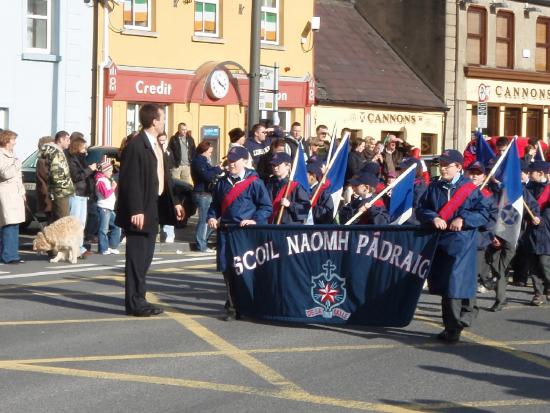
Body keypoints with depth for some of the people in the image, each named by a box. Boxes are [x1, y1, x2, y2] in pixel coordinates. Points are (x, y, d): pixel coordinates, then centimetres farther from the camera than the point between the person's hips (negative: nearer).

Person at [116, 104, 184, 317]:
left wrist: (173, 203, 17)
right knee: (137, 257, -3)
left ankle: (139, 300, 22)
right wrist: (136, 211, -24)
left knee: (145, 257, 14)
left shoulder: (156, 145, 14)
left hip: (153, 209, 10)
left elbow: (163, 177, 20)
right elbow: (129, 181, -21)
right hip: (140, 212, -10)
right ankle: (134, 303, 2)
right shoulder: (135, 146, -16)